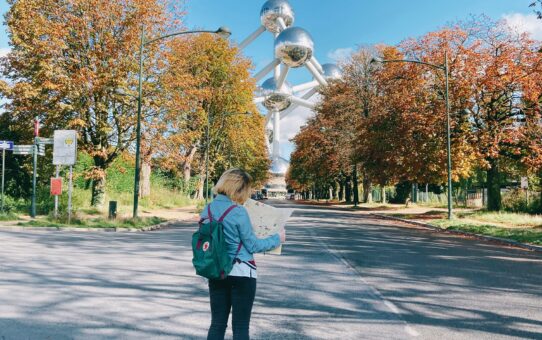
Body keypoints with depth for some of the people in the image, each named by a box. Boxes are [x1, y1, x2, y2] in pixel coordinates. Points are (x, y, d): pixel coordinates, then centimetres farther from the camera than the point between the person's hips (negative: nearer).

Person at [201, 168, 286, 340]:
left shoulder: (207, 209, 3)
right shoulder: (238, 212, -16)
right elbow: (252, 245, -8)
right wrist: (277, 239, 5)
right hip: (241, 273, -6)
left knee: (217, 323, 12)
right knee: (240, 326, 5)